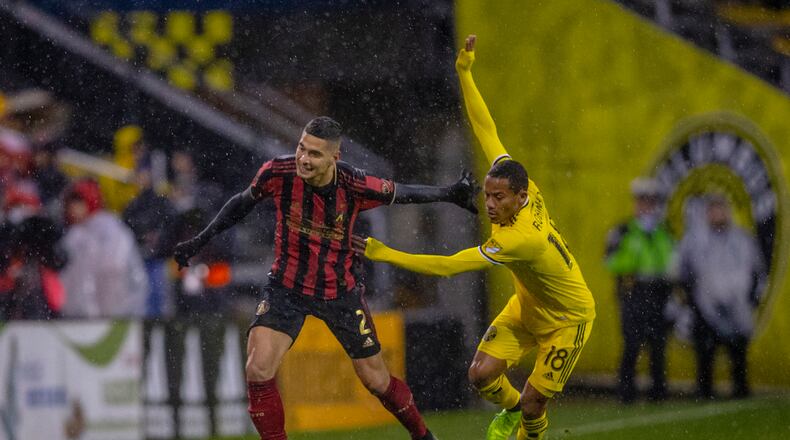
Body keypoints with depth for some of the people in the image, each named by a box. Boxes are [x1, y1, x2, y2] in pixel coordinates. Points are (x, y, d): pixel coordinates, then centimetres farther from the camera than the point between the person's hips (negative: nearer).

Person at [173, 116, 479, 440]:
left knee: (377, 381, 8)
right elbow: (243, 203, 2)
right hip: (287, 287, 1)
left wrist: (450, 194, 0)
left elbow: (402, 193, -1)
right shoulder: (278, 173, -19)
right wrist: (199, 241, 5)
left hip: (340, 292, -1)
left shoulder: (355, 186, -22)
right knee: (258, 371, -20)